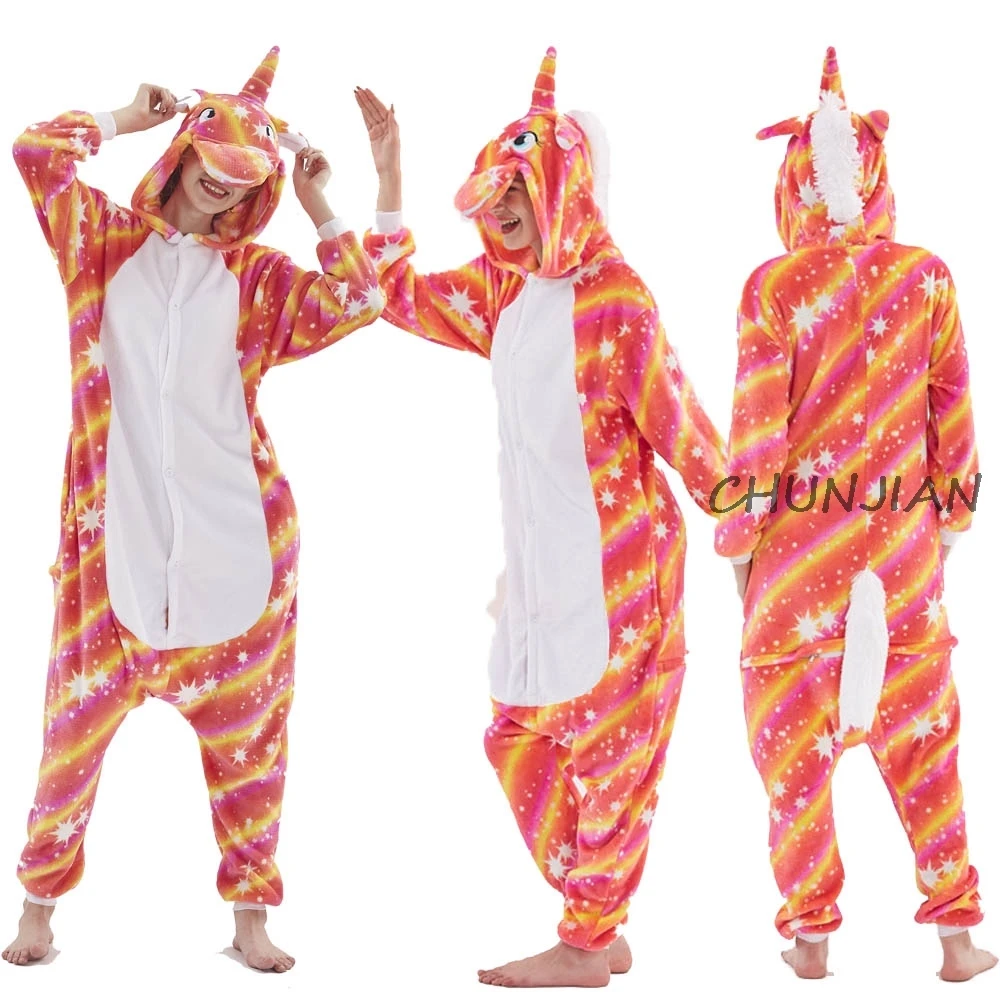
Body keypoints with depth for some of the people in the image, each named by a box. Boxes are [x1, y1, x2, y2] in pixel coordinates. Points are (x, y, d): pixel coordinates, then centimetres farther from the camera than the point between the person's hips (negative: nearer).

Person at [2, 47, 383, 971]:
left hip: (233, 533, 1)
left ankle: (250, 914, 16)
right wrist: (129, 118, 7)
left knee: (244, 723, 5)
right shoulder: (107, 241, 9)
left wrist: (319, 207, 3)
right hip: (116, 529, -1)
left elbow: (354, 303, -4)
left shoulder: (257, 275, 9)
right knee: (82, 714, 2)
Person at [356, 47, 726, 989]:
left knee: (604, 750, 2)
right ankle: (598, 930, 23)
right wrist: (387, 177, 10)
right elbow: (402, 299, 16)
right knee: (519, 738, 11)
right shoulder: (502, 287, 7)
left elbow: (674, 420, -12)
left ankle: (585, 947, 14)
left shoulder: (612, 296, -15)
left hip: (615, 556, -8)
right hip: (539, 559, 8)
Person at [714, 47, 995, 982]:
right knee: (922, 734, 13)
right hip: (904, 536, 2)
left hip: (798, 543, -2)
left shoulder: (772, 288, -11)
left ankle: (811, 934, 14)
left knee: (794, 734, 10)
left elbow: (756, 431, -9)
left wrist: (737, 538, 1)